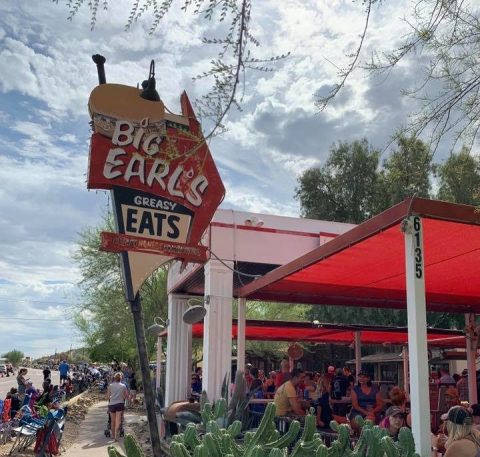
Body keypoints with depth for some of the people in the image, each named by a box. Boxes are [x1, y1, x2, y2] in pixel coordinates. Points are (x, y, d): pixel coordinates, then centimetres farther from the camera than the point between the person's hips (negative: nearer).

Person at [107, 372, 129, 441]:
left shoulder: (110, 386, 3)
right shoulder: (123, 386, 2)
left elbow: (107, 397, 5)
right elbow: (127, 396, 5)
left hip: (112, 404, 2)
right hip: (120, 404, -1)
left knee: (113, 421, 15)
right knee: (118, 421, -3)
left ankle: (113, 435, 26)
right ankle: (116, 436, -12)